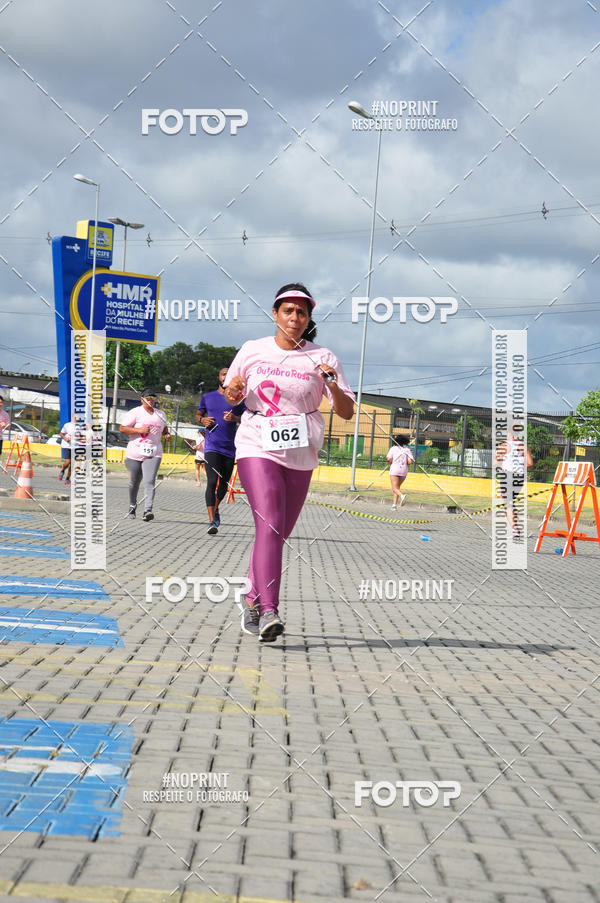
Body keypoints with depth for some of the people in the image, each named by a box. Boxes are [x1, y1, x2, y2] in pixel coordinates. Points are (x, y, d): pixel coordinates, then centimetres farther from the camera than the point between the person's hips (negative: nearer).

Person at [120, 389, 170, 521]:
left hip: (153, 454, 1)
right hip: (135, 453, -1)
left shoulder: (161, 414, 12)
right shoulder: (135, 412, -3)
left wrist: (167, 434, 9)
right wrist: (139, 430, -18)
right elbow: (122, 428, -8)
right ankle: (132, 506, 36)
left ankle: (148, 510, -25)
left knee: (149, 482, -16)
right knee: (134, 482, 12)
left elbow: (164, 427, 31)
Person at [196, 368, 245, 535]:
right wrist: (202, 420, -1)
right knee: (212, 482, -16)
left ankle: (215, 509, 40)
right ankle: (212, 521, -21)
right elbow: (198, 414, 23)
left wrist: (235, 418, -15)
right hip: (212, 446, -2)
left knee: (224, 484, 11)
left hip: (229, 447, 2)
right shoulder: (207, 397, 10)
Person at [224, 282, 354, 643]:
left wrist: (333, 386, -17)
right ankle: (269, 611, -29)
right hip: (257, 448, -2)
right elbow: (232, 397, 16)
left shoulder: (322, 358, 4)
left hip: (301, 457, 2)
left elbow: (347, 412, 2)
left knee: (278, 535, 8)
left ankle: (253, 598, 30)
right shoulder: (253, 351, 5)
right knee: (270, 526, -20)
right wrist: (232, 392, -7)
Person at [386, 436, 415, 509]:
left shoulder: (393, 448, 2)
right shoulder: (407, 450, 5)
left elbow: (389, 459, -9)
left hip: (394, 470, -3)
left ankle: (402, 495, -37)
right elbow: (410, 462, -4)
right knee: (397, 487, 19)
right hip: (404, 470, 3)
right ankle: (394, 505, 12)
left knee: (395, 489, -6)